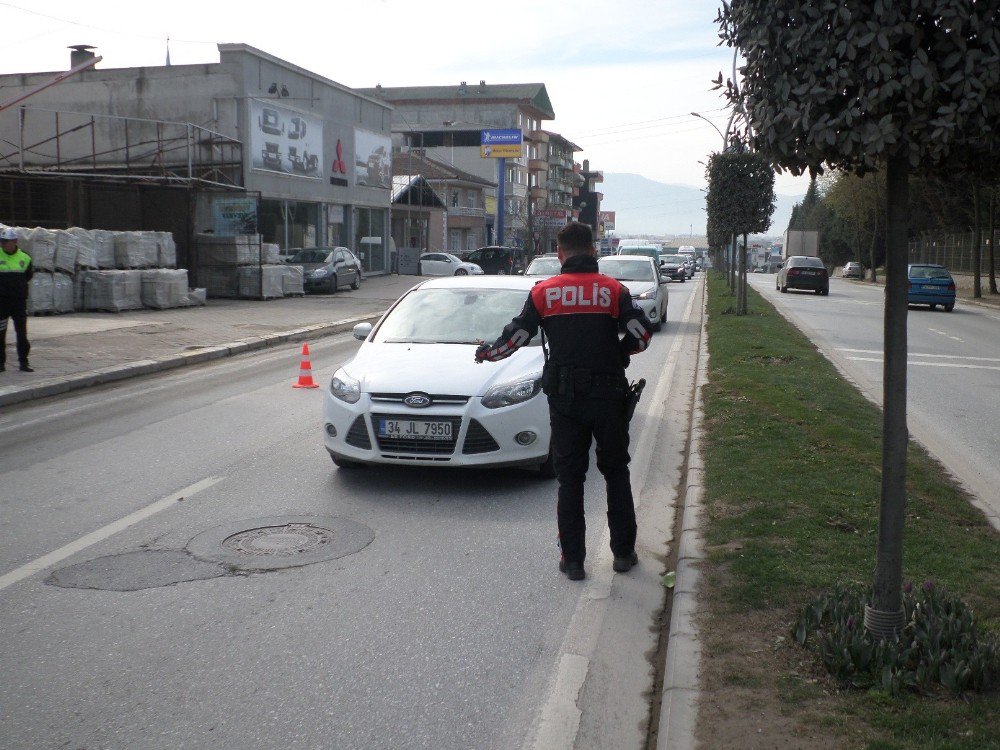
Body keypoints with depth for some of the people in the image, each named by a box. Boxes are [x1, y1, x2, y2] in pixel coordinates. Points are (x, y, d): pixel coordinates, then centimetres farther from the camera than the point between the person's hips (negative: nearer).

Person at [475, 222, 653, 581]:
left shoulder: (545, 292, -1)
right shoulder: (613, 289, -2)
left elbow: (515, 336, 1)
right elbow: (642, 334, -8)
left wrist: (485, 353, 20)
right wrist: (616, 356, 12)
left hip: (565, 399, 0)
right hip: (608, 395, 0)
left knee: (569, 478, 8)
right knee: (616, 473, 14)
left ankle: (573, 560, 10)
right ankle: (623, 552, 19)